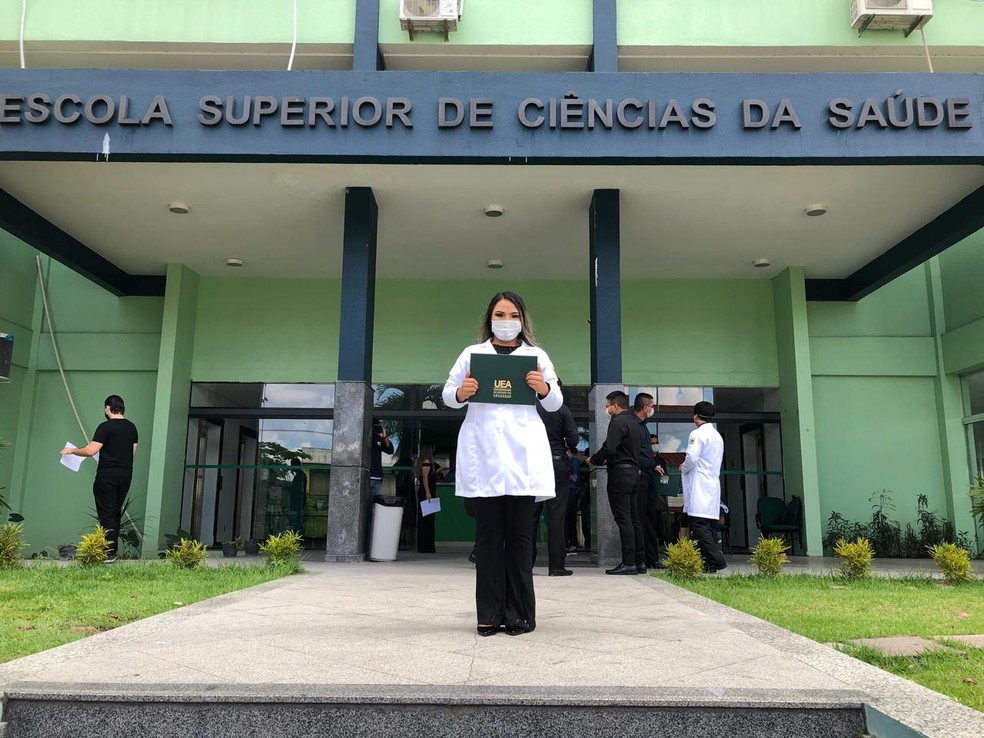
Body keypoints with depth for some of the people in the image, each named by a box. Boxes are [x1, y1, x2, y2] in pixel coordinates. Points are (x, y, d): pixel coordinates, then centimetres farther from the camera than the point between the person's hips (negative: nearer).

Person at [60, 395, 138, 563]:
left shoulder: (106, 427, -11)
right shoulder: (131, 427, 9)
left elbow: (91, 451, -16)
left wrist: (72, 451, 1)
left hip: (107, 477, -6)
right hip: (125, 476, 6)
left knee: (106, 515, -2)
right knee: (116, 514, 13)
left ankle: (108, 553, -4)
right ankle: (113, 550, 14)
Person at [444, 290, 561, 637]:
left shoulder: (537, 356, 15)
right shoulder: (472, 353, 15)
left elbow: (555, 404, 12)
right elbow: (447, 394, 12)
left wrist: (544, 388, -10)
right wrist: (460, 393, -12)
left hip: (521, 453, 0)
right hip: (483, 454, 0)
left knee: (519, 534, 1)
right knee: (488, 534, 2)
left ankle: (519, 614, 8)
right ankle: (490, 614, 7)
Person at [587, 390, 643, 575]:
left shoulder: (618, 422, -11)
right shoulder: (634, 422, 18)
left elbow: (609, 448, -21)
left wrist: (593, 460, -3)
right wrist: (607, 460, 19)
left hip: (620, 473, -9)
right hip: (633, 471, 9)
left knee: (623, 519, -8)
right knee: (634, 518, 11)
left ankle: (628, 563, -8)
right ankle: (639, 561, 14)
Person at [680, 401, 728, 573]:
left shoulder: (697, 434, -9)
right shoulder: (718, 436, 18)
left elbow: (692, 458, -17)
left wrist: (683, 469, 2)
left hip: (699, 486, -9)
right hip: (714, 485, 9)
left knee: (698, 525, -10)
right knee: (710, 525, 7)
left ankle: (716, 560, -17)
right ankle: (710, 562, 6)